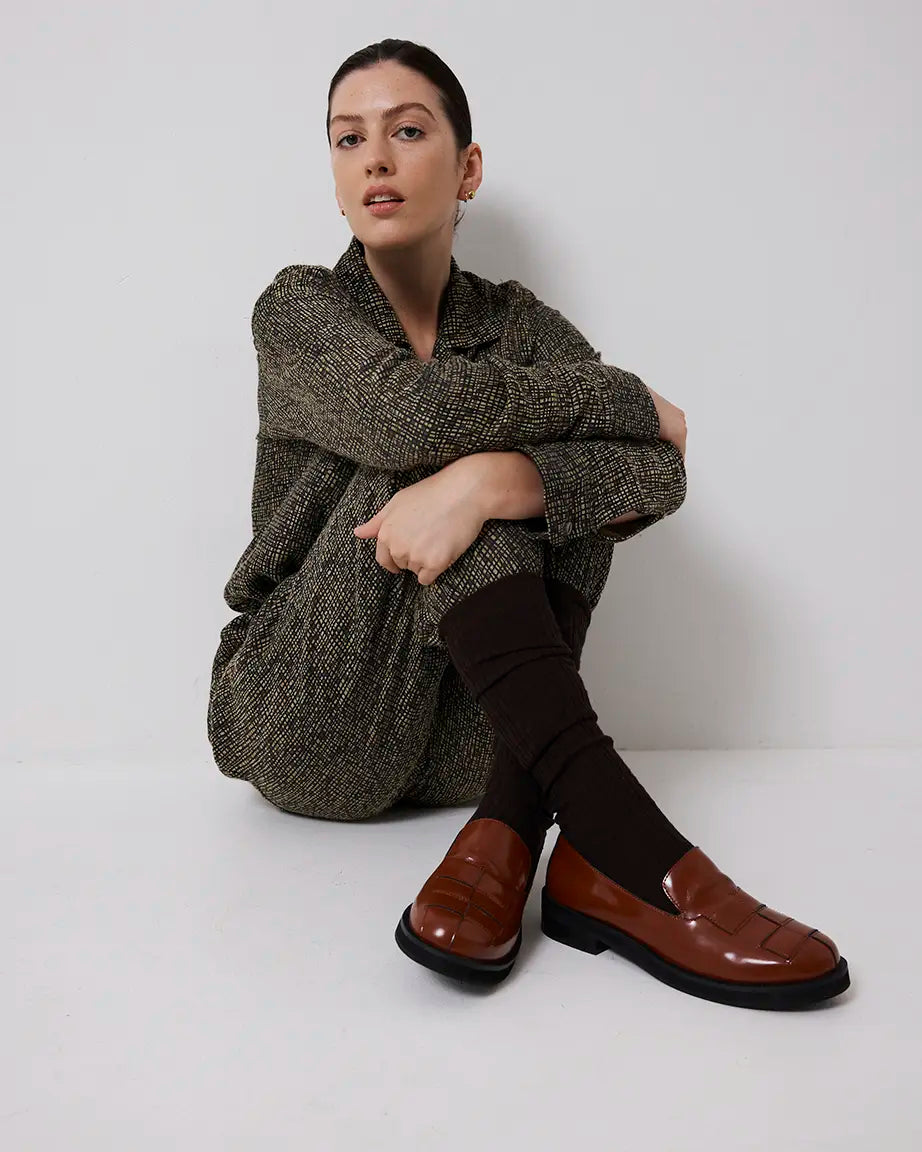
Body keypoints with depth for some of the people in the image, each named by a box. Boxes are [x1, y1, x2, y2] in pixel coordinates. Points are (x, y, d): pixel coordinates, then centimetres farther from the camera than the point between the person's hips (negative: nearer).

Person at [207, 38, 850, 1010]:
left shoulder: (516, 322, 6)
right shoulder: (298, 308, -1)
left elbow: (661, 472, -13)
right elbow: (406, 407, -26)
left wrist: (485, 482, -32)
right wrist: (632, 400, -15)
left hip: (469, 734, 2)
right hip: (308, 720, -2)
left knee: (554, 467, -19)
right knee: (441, 444, -25)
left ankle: (506, 832, -34)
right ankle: (622, 843, -37)